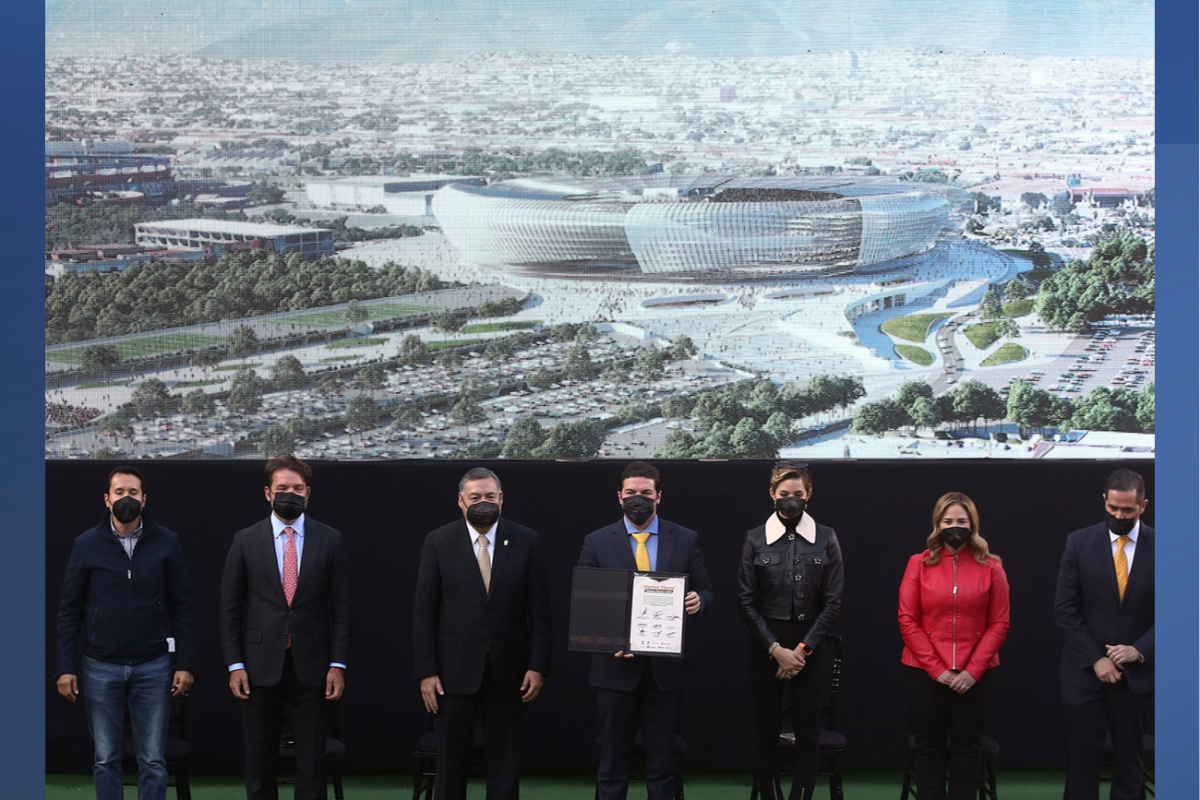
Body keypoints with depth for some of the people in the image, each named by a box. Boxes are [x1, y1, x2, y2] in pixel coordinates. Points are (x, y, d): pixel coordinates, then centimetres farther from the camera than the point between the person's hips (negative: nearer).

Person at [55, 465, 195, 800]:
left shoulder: (166, 543, 0)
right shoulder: (87, 544, 0)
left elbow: (181, 606, 2)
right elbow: (69, 610, 3)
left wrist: (184, 663, -2)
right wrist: (65, 668, -2)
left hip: (153, 667, 0)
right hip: (101, 668, 0)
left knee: (153, 760, 3)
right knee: (105, 759, 7)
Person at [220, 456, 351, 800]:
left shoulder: (330, 540, 3)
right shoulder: (246, 541, 3)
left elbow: (341, 607, 2)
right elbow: (230, 607, 4)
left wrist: (338, 665, -4)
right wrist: (235, 665, -2)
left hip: (311, 665, 0)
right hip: (261, 665, 0)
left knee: (312, 762, 2)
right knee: (259, 760, 6)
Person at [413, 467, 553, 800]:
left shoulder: (525, 541, 1)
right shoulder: (439, 542, -1)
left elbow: (540, 609, 2)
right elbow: (424, 611, -2)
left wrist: (538, 666, -4)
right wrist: (426, 672, -7)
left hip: (508, 670, 1)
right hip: (455, 669, -1)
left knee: (505, 759, 7)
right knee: (450, 759, 4)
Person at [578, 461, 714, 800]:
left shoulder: (685, 540, 4)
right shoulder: (597, 542, 1)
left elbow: (705, 592, 8)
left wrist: (698, 601, -17)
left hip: (665, 666, 1)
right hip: (615, 665, -1)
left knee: (662, 760, 7)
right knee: (613, 759, 6)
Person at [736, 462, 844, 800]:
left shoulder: (826, 539, 1)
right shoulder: (756, 539, 0)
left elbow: (833, 602, -1)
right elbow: (746, 601, -1)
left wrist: (802, 648, -8)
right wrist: (775, 649, -10)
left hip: (809, 645, 0)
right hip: (765, 645, 0)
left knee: (807, 732, 1)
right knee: (766, 731, 2)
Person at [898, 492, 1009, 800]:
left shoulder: (990, 567, 2)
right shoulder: (919, 564, 1)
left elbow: (999, 624, -1)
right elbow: (908, 621, -2)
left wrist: (973, 670, -10)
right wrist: (936, 669, -10)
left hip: (973, 675, 0)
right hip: (925, 672, 0)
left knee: (966, 746, 5)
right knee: (929, 747, 4)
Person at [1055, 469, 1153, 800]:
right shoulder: (1080, 543, -1)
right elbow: (1065, 609, -3)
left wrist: (1140, 650, -14)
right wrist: (1095, 659, -10)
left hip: (1136, 673, 0)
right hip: (1085, 672, 0)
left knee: (1129, 759, 8)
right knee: (1081, 757, 2)